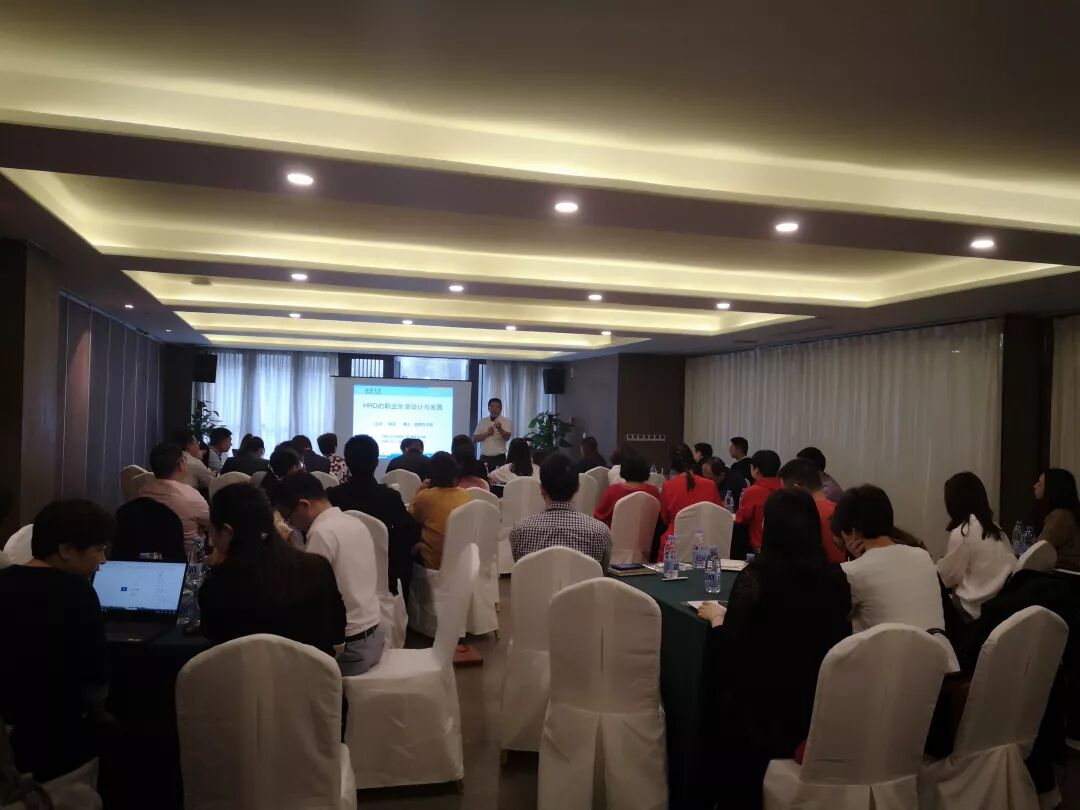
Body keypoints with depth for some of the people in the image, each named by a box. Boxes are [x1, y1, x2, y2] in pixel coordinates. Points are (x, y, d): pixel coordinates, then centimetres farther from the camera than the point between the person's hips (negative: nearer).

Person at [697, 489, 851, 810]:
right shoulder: (836, 578, -5)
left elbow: (728, 654, -15)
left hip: (768, 718, -5)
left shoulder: (756, 576, -20)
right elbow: (831, 642, 10)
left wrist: (717, 617, 4)